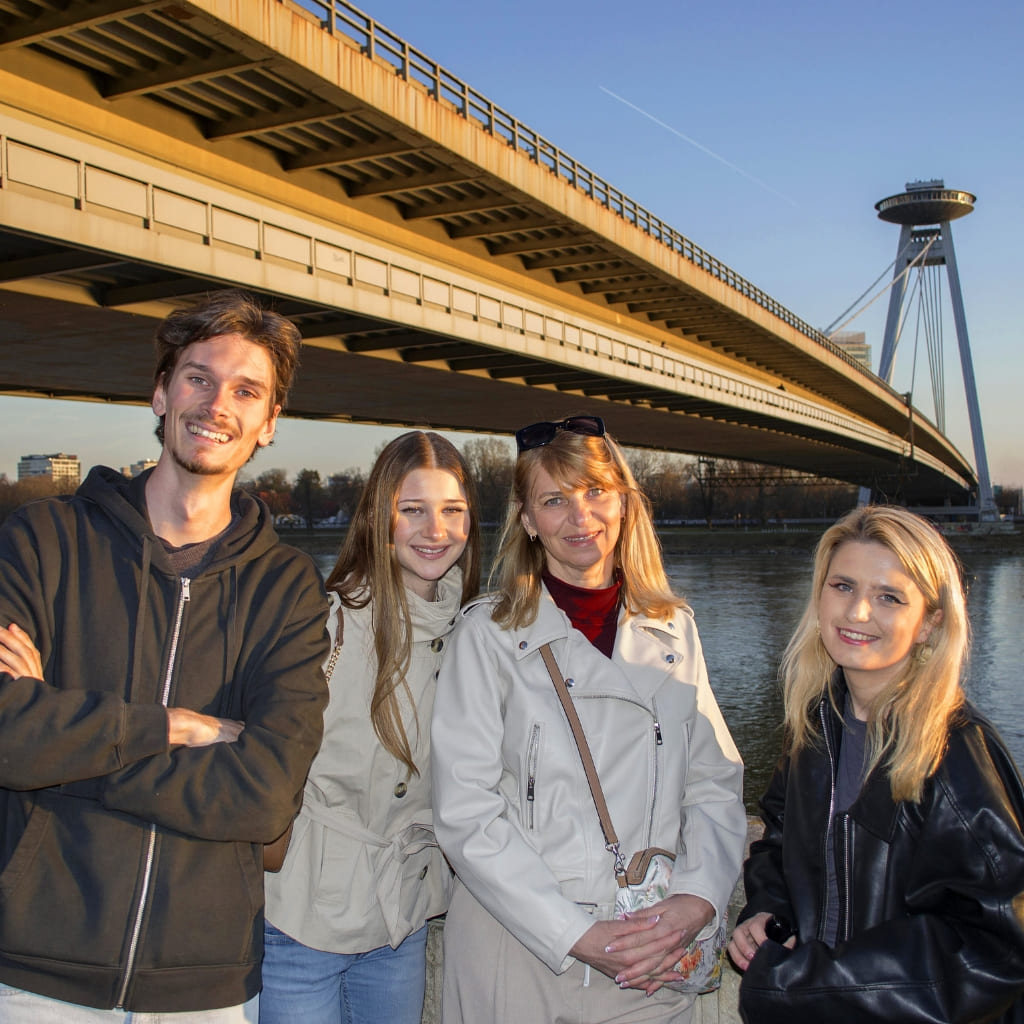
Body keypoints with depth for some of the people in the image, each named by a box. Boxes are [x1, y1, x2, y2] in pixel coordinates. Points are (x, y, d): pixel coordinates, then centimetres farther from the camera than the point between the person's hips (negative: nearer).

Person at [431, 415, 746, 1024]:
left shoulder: (675, 630, 4)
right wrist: (578, 937, -15)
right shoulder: (489, 636, -7)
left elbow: (716, 782, 4)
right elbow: (466, 815, -10)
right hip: (514, 950, -2)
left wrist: (696, 901, -11)